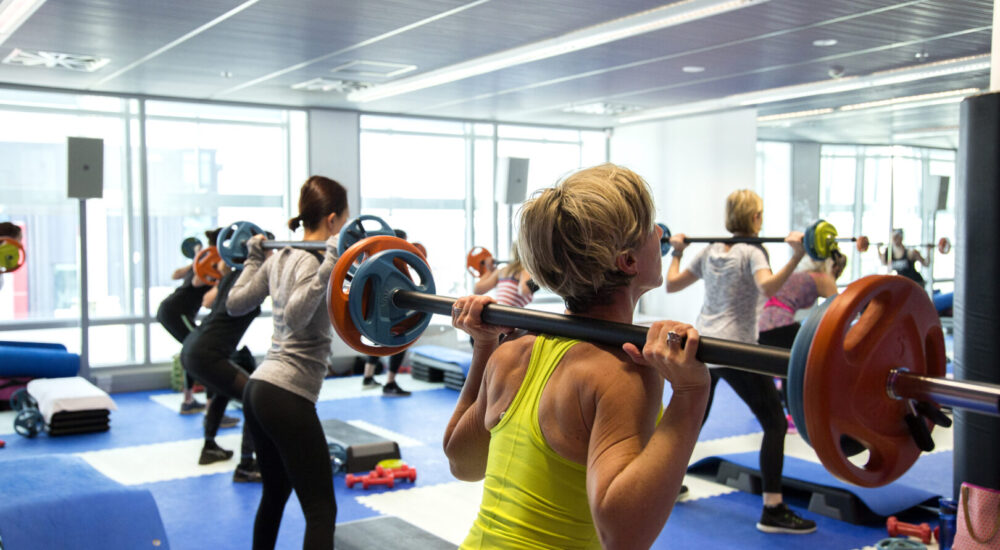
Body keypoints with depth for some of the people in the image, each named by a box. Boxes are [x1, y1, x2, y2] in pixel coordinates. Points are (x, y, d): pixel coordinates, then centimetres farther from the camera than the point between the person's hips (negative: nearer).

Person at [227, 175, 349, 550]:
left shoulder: (280, 257, 12)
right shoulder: (311, 260, -12)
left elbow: (235, 303, 19)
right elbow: (296, 316, -30)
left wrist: (253, 257, 29)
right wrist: (330, 265, -35)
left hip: (258, 389, 9)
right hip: (288, 397, -9)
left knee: (275, 494, 25)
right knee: (321, 511, -5)